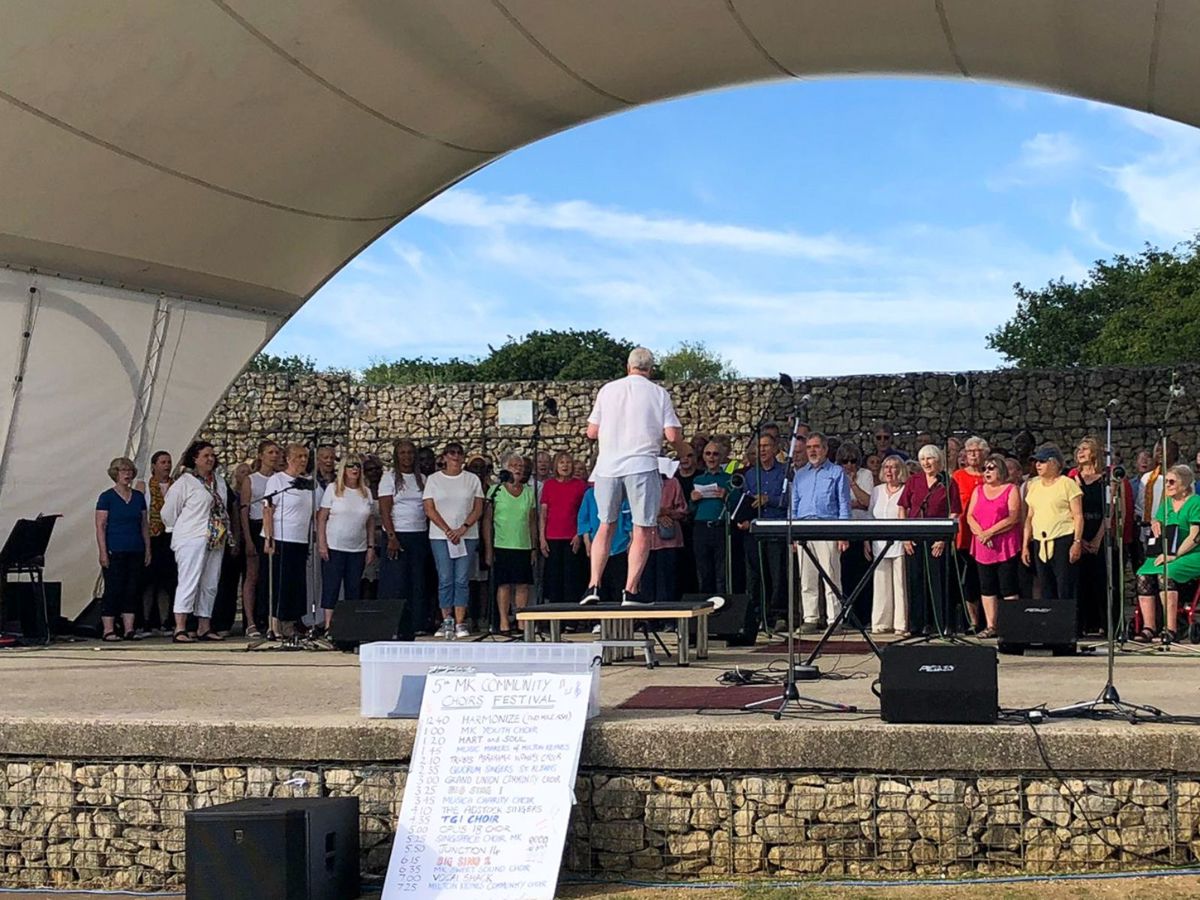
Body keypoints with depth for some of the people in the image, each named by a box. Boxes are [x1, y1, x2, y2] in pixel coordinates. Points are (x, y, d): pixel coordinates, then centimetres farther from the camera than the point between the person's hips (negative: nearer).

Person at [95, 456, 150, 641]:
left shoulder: (139, 496, 12)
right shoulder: (106, 497, -3)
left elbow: (145, 525, 16)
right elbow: (100, 527, -6)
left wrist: (147, 549, 10)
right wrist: (103, 552, -13)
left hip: (136, 551, 5)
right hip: (115, 552, -5)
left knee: (133, 590, 4)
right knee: (113, 590, -5)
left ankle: (129, 629, 9)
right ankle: (108, 630, -1)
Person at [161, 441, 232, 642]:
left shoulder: (219, 482, 16)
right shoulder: (184, 482, -5)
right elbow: (169, 512, -3)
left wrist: (224, 534, 13)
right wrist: (181, 529, 6)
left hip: (215, 541, 7)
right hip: (191, 541, -7)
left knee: (210, 584, 7)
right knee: (189, 582, -11)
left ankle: (204, 627, 14)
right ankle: (180, 629, -13)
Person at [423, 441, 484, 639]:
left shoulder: (472, 479, 8)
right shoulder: (433, 479, 6)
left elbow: (478, 508, 4)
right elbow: (429, 509, 0)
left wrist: (463, 528, -10)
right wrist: (448, 530, -9)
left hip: (467, 536, 1)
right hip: (440, 536, -1)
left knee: (462, 580, -3)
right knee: (445, 580, -3)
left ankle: (460, 623, -3)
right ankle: (447, 621, 2)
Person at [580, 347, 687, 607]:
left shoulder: (608, 390, 8)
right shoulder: (658, 394, 2)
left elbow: (592, 432, 9)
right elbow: (672, 434, -4)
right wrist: (683, 452, 17)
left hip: (608, 466, 3)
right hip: (642, 467, -3)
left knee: (606, 526, 14)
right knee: (642, 531, 3)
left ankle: (594, 585, 5)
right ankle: (630, 591, -4)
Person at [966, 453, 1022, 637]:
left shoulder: (1011, 490, 1)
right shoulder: (978, 490, 16)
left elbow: (1013, 518, -10)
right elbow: (970, 516, 9)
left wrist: (990, 532, -15)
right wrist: (980, 533, -10)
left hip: (1006, 547, -5)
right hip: (982, 548, 5)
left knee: (1008, 589, -6)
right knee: (987, 588, 5)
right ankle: (990, 626, 10)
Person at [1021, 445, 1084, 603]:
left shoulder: (1067, 484, -2)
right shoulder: (1034, 486, 16)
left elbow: (1078, 516, -6)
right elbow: (1030, 517, 19)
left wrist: (1077, 542, -14)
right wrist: (1025, 545, 14)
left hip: (1063, 541, -6)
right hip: (1040, 544, 6)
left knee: (1065, 591, -7)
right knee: (1046, 591, 7)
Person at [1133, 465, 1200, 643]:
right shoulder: (1166, 503, 19)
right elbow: (1158, 530, 24)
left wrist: (1173, 555, -19)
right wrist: (1155, 523, -1)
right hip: (1165, 555, 7)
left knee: (1165, 574, -33)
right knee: (1143, 575, -21)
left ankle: (1170, 628, -33)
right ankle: (1148, 628, -24)